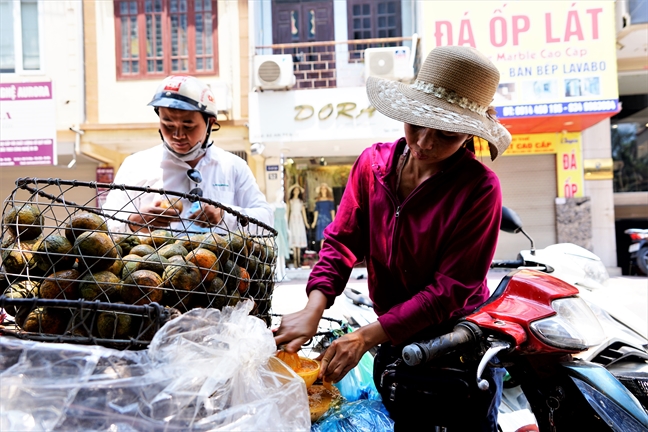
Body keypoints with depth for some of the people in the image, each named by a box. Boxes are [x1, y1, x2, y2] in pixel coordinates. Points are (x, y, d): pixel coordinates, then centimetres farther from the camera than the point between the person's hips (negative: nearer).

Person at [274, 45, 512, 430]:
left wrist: (366, 336, -26)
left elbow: (452, 288, -22)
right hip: (395, 343, 4)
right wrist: (313, 309, -21)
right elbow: (342, 239, -6)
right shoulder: (374, 164, -8)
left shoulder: (479, 188, -21)